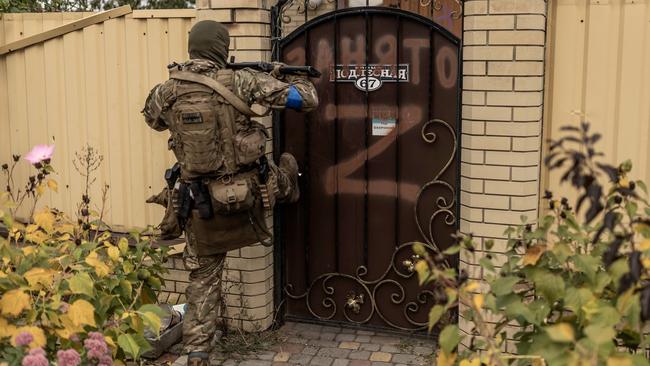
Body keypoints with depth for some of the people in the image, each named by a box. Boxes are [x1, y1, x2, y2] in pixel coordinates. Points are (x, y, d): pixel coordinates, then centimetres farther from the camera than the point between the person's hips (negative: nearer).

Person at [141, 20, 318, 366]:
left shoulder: (165, 91, -3)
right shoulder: (241, 81, -12)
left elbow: (152, 118, 23)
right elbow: (305, 99, -8)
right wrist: (295, 78, 14)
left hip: (198, 202, 3)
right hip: (247, 195, -2)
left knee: (203, 277, 17)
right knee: (287, 166, 30)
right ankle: (288, 193, 62)